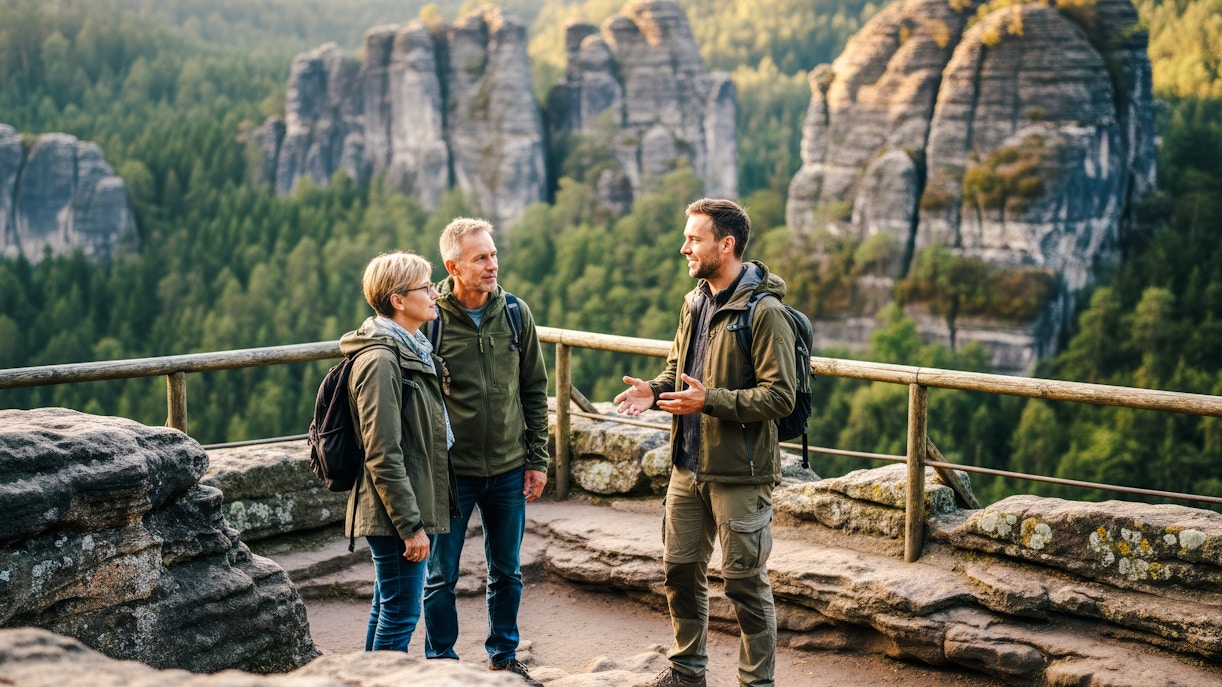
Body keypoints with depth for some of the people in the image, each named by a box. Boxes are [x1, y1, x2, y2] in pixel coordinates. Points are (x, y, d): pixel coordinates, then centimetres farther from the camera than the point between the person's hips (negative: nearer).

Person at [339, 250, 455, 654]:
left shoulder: (412, 349, 13)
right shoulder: (380, 361, -19)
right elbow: (383, 456, -22)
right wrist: (411, 525, -21)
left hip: (409, 508, 10)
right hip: (395, 514, -10)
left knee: (388, 609, 17)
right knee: (401, 614, -2)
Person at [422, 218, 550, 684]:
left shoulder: (515, 313, -1)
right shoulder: (431, 319, -11)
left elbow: (534, 391, 6)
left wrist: (537, 459, 4)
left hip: (508, 470, 3)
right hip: (451, 471, -3)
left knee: (506, 572, 16)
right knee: (441, 576, 8)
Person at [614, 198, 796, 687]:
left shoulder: (764, 312, -16)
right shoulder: (694, 303, 9)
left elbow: (779, 397, -20)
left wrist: (710, 400, -26)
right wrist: (655, 390, 0)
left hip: (740, 472, -8)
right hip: (689, 464, 8)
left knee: (745, 582, 3)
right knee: (680, 568, 17)